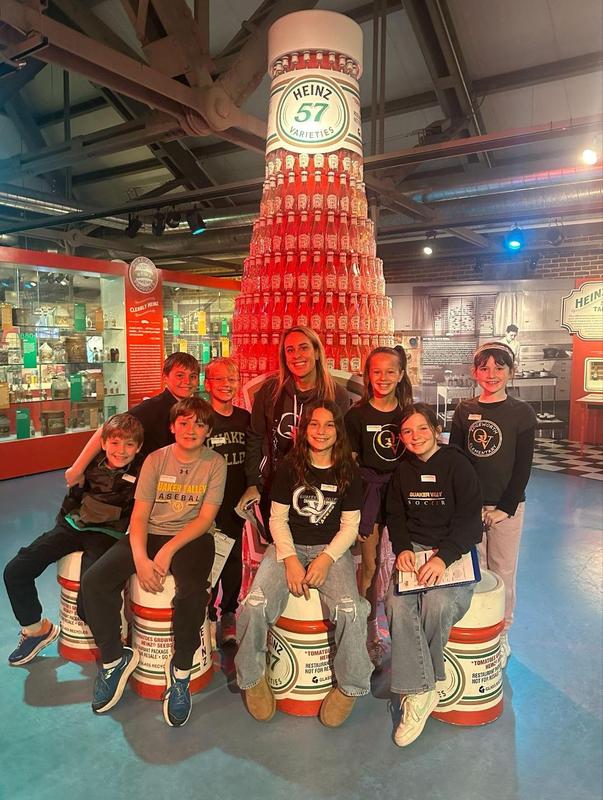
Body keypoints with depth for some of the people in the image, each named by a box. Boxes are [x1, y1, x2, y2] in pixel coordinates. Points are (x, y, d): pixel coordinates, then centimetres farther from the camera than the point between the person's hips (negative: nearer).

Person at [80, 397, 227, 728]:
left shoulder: (215, 463, -3)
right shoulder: (155, 459, 2)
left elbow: (205, 518, -8)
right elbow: (139, 515, -3)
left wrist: (169, 550, -20)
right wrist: (140, 559, -18)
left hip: (192, 538, -3)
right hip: (150, 535, 3)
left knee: (192, 592, -33)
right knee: (93, 582, -17)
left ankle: (181, 669, -5)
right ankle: (115, 658, 6)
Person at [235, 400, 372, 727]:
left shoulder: (348, 471, 2)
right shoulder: (289, 467, 2)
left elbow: (350, 524, 2)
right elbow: (277, 518, 2)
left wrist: (327, 559, -13)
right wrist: (290, 559, -12)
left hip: (331, 549, 0)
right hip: (288, 546, 1)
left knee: (351, 611, -26)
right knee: (256, 605, -24)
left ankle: (350, 687, 1)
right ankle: (252, 678, 3)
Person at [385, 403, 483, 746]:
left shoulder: (457, 464, -6)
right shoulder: (403, 471, 10)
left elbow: (469, 519, -11)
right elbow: (396, 516, 13)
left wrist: (444, 557, -23)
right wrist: (403, 548, -6)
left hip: (455, 551, -3)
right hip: (414, 549, 4)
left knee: (439, 603, -30)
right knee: (397, 603, -25)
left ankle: (420, 679, -2)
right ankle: (420, 692, -15)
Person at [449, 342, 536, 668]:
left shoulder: (522, 413, -3)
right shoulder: (464, 411, 4)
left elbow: (523, 467, -5)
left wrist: (505, 508, -10)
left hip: (507, 506, -2)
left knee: (503, 571, 7)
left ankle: (501, 636, 25)